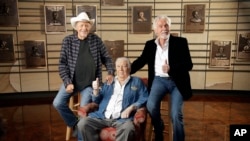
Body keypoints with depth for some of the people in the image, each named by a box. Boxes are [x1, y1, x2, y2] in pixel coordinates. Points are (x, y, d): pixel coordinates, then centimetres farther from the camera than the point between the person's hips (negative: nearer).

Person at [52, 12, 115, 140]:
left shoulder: (96, 39, 0)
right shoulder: (68, 40, -3)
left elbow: (106, 58, 7)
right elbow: (62, 63, -3)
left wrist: (111, 72, -9)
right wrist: (67, 82, -12)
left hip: (90, 83, -1)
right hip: (72, 80, 2)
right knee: (58, 103, -6)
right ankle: (75, 124, 19)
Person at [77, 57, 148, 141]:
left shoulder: (137, 82, 16)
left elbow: (144, 99, 3)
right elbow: (97, 101, 23)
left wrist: (131, 108, -13)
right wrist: (96, 90, 3)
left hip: (122, 118, -3)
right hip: (102, 116, 4)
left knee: (128, 128, -36)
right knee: (82, 124, -20)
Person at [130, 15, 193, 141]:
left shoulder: (180, 42, -5)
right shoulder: (150, 44, 5)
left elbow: (188, 64, -10)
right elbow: (140, 61, 9)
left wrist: (171, 68, -27)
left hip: (176, 81, -2)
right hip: (159, 80, 2)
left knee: (176, 114, -10)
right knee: (151, 106, -18)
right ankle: (159, 131, 14)